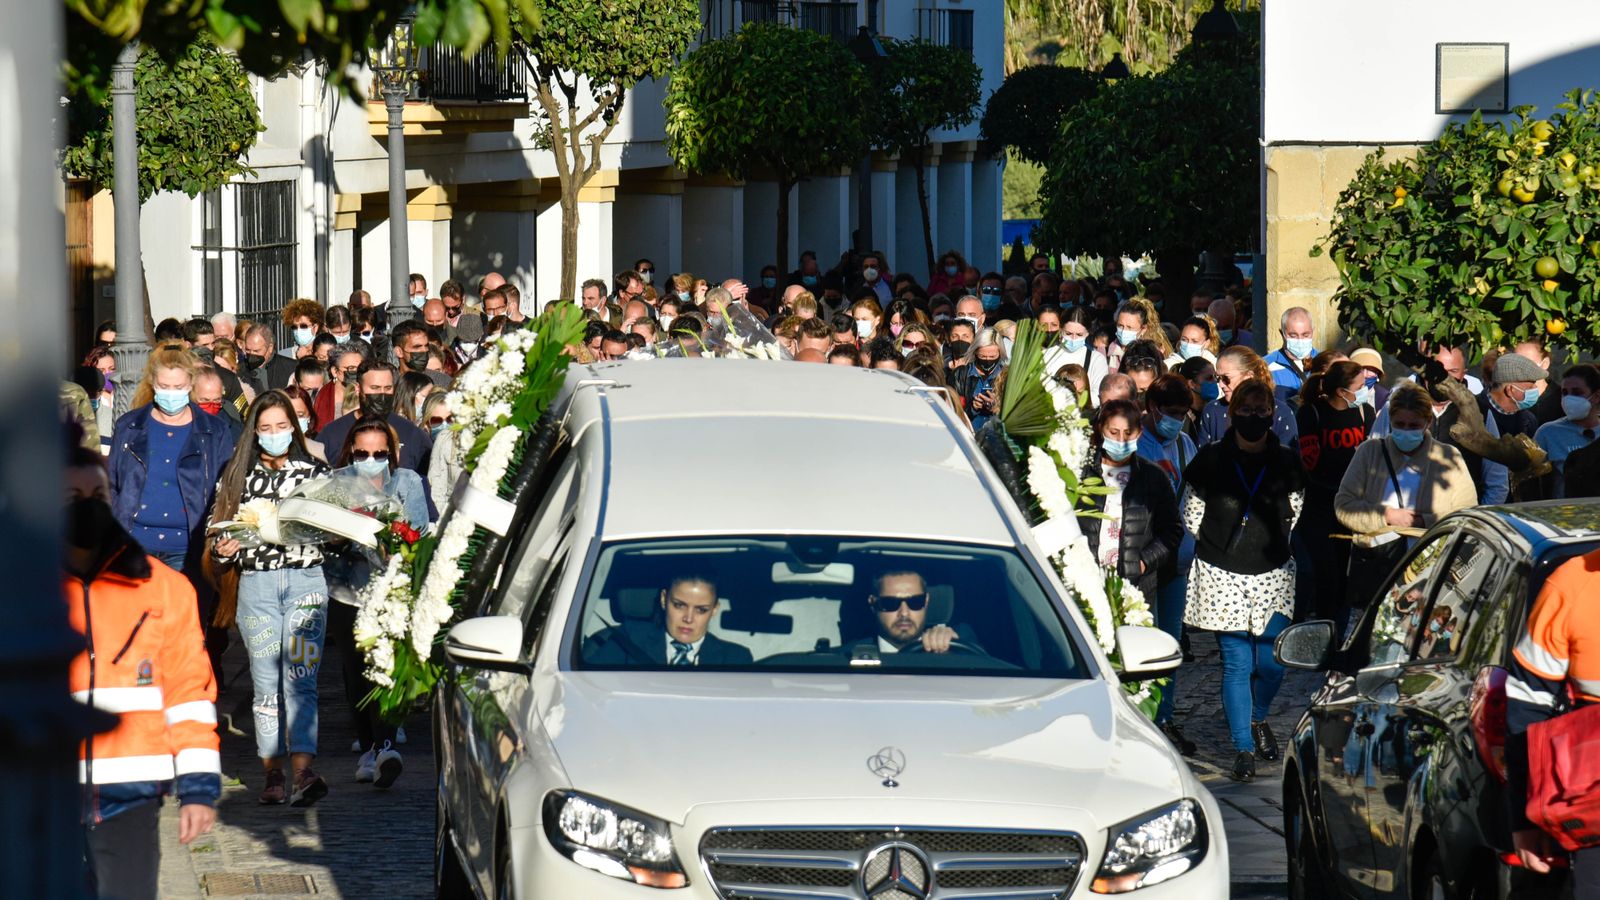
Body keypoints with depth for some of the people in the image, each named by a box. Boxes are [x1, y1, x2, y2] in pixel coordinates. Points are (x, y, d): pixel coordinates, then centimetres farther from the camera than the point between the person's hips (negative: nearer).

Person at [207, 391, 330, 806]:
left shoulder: (316, 473, 9)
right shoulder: (237, 477, 12)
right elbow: (217, 533, 14)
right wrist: (224, 550, -7)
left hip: (305, 580, -2)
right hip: (256, 583, 2)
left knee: (300, 676, -12)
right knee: (265, 681, 2)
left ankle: (304, 771, -23)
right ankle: (271, 772, 8)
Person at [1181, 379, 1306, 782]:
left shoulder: (1286, 462, 3)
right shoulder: (1211, 459, -2)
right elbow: (1192, 515, 6)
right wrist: (1220, 544, 9)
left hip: (1272, 575, 2)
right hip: (1223, 578, -2)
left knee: (1272, 663, 0)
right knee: (1237, 664, -4)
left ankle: (1257, 718, 31)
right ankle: (1244, 749, 4)